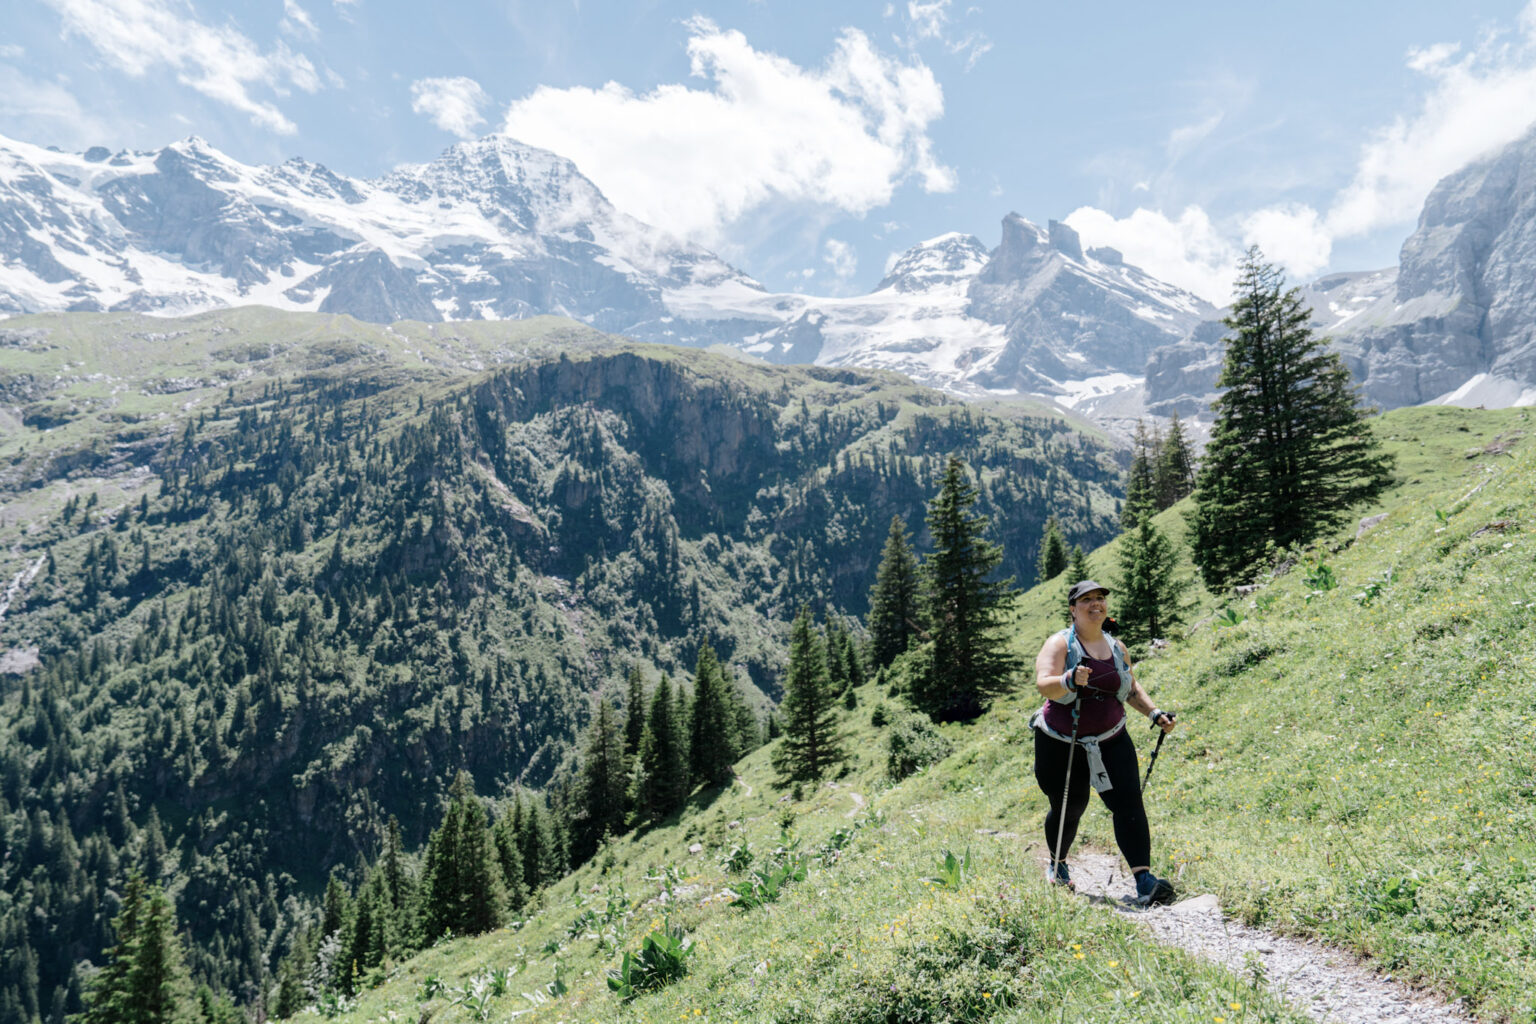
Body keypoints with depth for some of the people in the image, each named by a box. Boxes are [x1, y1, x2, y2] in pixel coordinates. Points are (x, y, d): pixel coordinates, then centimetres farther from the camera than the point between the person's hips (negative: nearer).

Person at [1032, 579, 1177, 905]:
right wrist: (1070, 680, -47)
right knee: (1068, 809, 9)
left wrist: (1155, 713, 5)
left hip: (1110, 741, 4)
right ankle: (1057, 863, 38)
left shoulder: (1116, 647, 6)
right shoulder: (1060, 643, -11)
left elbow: (1131, 689, 20)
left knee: (1128, 802, -12)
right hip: (1061, 744, -4)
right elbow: (1043, 684, -27)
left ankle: (1144, 881, -13)